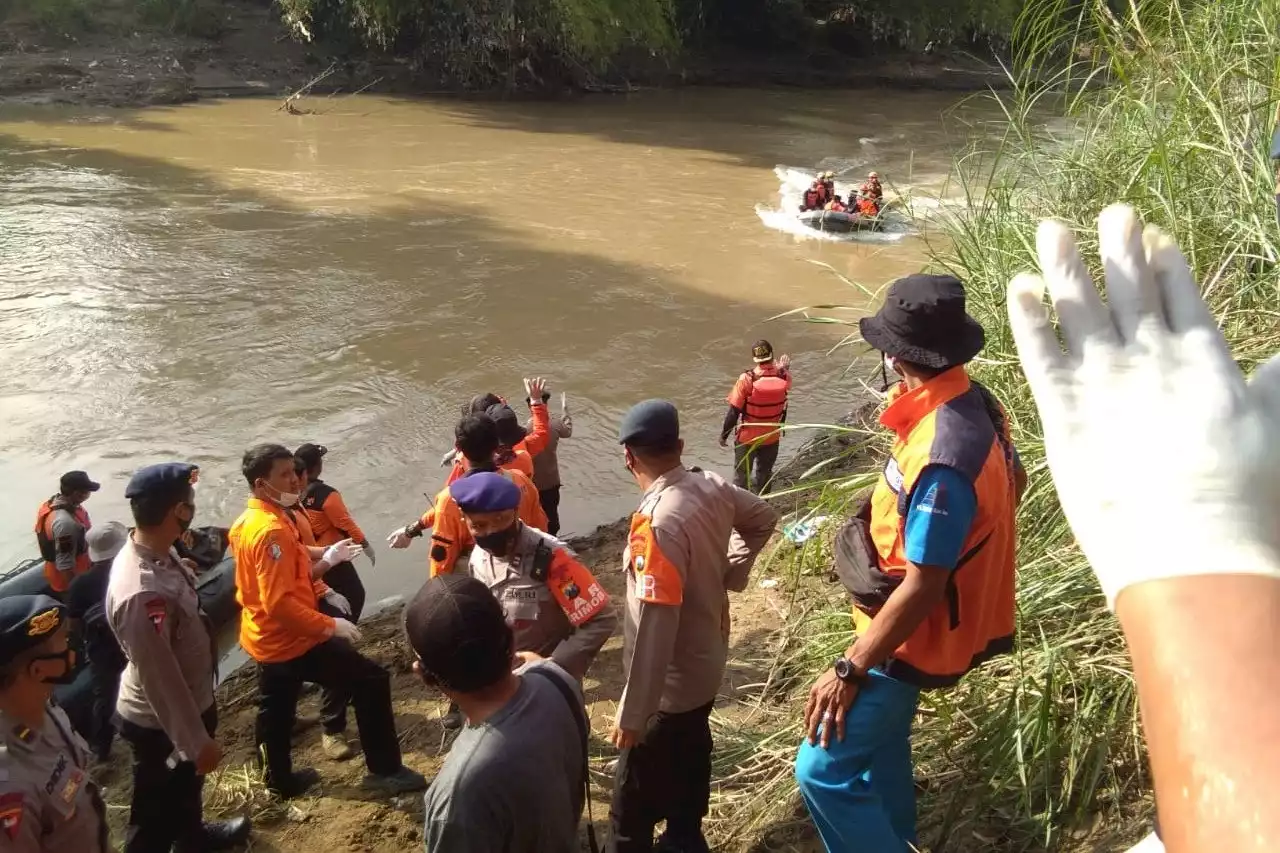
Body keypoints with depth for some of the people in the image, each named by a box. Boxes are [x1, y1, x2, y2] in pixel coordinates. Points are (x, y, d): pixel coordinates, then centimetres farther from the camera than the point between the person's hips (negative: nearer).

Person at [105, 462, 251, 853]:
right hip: (161, 721, -10)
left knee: (187, 784, 35)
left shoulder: (158, 554, -9)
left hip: (191, 699, 10)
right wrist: (198, 741, -20)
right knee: (157, 813, 15)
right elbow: (158, 678, -31)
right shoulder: (143, 592, -39)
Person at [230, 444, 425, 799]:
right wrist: (329, 625, -24)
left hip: (267, 639, 10)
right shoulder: (272, 529, -26)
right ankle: (385, 770, 4)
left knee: (275, 711, 22)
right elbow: (280, 602, -30)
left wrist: (325, 560, 10)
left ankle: (280, 780, 37)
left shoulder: (247, 522, 7)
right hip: (292, 640, -10)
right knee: (371, 681, -3)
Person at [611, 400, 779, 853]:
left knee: (634, 803, 6)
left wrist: (632, 713, -24)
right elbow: (763, 518, 13)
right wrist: (729, 573, 9)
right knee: (690, 755, 29)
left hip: (672, 683, -9)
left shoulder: (656, 522, -32)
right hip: (707, 663, 9)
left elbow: (655, 628, -32)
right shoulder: (711, 486, -8)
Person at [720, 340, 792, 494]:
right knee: (764, 474, 22)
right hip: (772, 437, 3)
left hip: (747, 437, -3)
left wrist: (724, 435, -8)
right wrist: (784, 369, 24)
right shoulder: (783, 376, -14)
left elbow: (734, 411, -18)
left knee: (741, 475, 15)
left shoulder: (747, 379, -23)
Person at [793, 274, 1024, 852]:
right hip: (912, 625, 10)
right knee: (878, 743, 27)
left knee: (824, 770, -3)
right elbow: (1004, 488, 13)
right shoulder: (974, 405, -5)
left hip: (913, 635, -10)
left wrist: (850, 670, -21)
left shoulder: (942, 457, -34)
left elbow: (921, 588, -29)